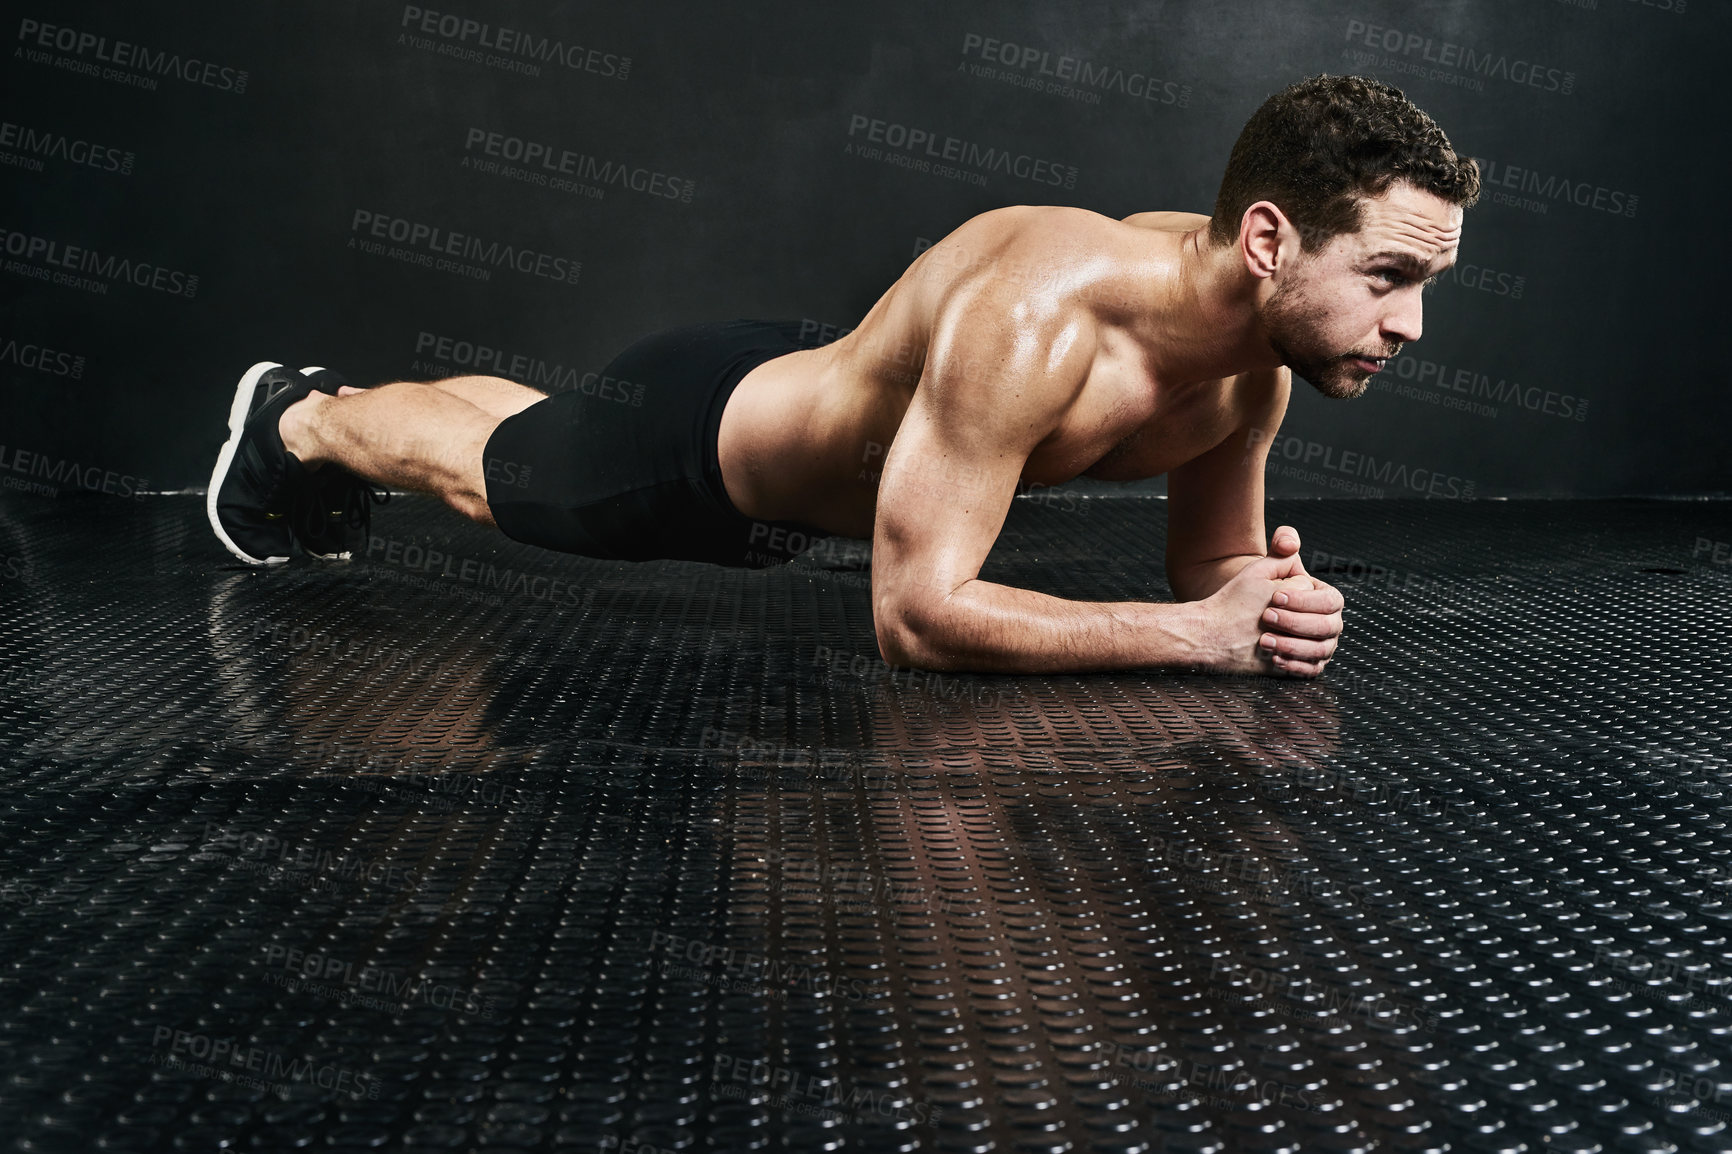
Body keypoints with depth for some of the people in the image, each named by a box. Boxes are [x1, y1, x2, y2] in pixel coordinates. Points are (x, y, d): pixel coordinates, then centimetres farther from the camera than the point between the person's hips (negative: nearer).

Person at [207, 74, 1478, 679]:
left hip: (806, 407, 7)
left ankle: (321, 407, 64)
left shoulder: (1259, 356, -20)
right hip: (699, 431, -7)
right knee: (480, 469, 25)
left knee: (524, 450, 34)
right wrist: (1198, 633, -45)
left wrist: (1268, 593, -29)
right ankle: (296, 421, 57)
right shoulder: (1038, 312, -46)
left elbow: (1212, 559, -6)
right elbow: (914, 612, -44)